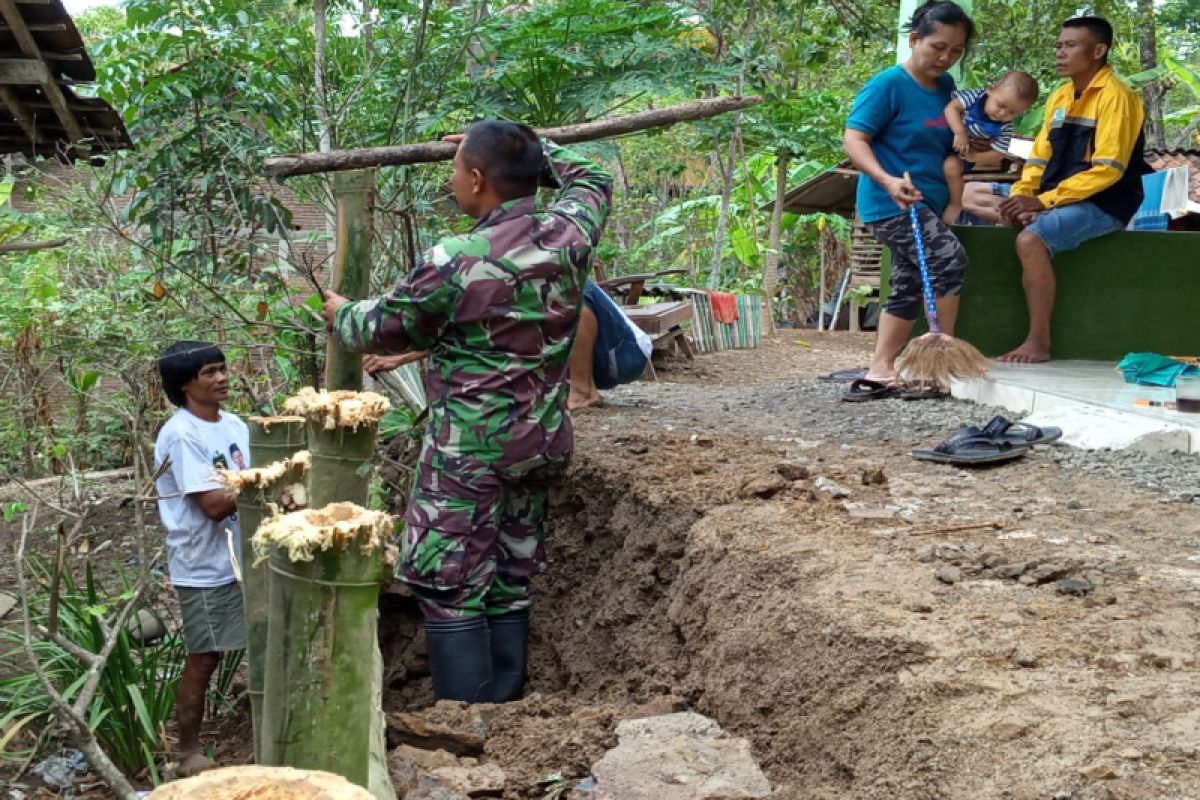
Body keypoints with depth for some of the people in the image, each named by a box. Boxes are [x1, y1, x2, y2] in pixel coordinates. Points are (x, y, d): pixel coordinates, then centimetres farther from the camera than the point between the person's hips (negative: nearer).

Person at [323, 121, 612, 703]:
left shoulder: (453, 263, -18)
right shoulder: (568, 235, -3)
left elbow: (384, 329, 0)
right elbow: (593, 181, 22)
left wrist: (341, 315, 21)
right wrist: (526, 150, 25)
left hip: (469, 449, -6)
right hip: (541, 444, 7)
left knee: (451, 590, 2)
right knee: (509, 585, 16)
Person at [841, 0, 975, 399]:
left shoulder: (946, 86, 10)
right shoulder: (888, 85, -13)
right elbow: (854, 139, -19)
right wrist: (887, 181, -34)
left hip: (925, 204, 9)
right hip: (890, 203, -9)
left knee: (909, 287, 9)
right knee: (949, 259, -22)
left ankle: (880, 373, 15)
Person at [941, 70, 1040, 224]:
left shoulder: (1004, 129, -22)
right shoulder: (975, 96, -24)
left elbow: (996, 154, -17)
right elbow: (951, 108, -28)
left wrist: (973, 156, -31)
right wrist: (960, 133, -40)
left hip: (960, 153, -3)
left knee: (952, 166, -25)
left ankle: (955, 205, -7)